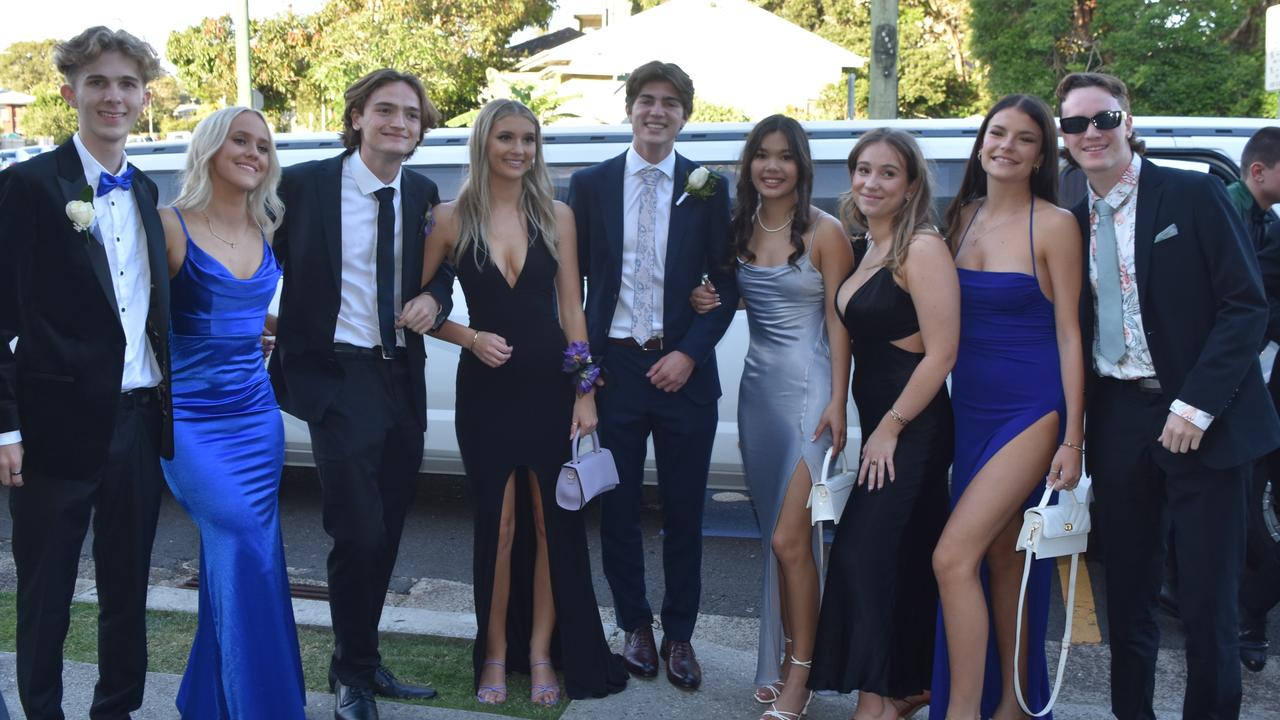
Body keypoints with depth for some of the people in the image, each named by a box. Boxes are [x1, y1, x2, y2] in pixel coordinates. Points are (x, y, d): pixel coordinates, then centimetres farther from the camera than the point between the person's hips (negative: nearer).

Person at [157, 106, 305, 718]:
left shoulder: (268, 231, 9)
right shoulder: (172, 226, -7)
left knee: (234, 557, 9)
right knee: (248, 550, -16)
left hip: (256, 416, 5)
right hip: (191, 419, -5)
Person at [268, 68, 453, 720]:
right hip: (338, 377, -5)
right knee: (360, 534, -10)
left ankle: (364, 662, 32)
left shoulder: (422, 194, 7)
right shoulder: (305, 184, -6)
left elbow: (441, 270, 18)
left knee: (385, 535, 14)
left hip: (403, 377, 5)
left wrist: (434, 298, -3)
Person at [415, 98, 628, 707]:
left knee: (553, 523, 6)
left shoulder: (556, 215, 3)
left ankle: (541, 652, 21)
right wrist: (470, 338, -13)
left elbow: (571, 307, 3)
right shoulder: (452, 219, -1)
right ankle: (495, 654, 22)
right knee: (498, 526, 6)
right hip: (486, 388, -1)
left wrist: (585, 391, -2)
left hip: (550, 384, 1)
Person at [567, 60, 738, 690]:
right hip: (612, 366, 1)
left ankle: (679, 636, 23)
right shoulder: (590, 184, 5)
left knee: (684, 512, 8)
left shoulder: (708, 188, 3)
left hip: (683, 370, 0)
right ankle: (635, 627, 26)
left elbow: (726, 283, 3)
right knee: (617, 508, 8)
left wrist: (690, 353, -8)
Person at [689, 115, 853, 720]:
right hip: (757, 384, 6)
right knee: (775, 536, 11)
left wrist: (837, 401, -13)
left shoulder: (825, 232, -7)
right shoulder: (741, 228, 9)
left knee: (789, 539, -9)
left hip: (808, 388, -6)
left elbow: (838, 321, -7)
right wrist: (708, 301, -2)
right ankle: (782, 658, 24)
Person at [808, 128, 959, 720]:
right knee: (905, 562, 15)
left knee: (863, 554, -8)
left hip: (912, 427, -8)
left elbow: (941, 352, -18)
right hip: (879, 422, 8)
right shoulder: (864, 250, 12)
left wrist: (890, 428, -15)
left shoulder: (922, 248, -13)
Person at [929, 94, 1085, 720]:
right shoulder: (962, 217, 8)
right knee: (997, 560, 13)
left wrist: (1073, 439, -12)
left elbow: (1068, 332, -8)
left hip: (1031, 411, -6)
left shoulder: (1054, 225, -7)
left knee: (954, 556, -14)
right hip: (969, 409, 6)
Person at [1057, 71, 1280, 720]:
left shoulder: (1194, 195, -4)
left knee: (1208, 600, 1)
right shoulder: (1074, 223, 10)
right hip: (1117, 422, 4)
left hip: (1200, 423, -4)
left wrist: (1196, 406, -15)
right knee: (1128, 593, 11)